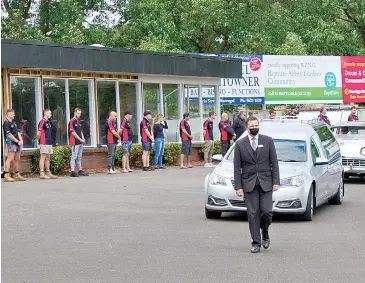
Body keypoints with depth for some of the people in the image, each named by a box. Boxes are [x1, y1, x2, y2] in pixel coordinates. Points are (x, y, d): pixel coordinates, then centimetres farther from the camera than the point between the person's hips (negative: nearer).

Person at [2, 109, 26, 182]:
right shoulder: (6, 123, -8)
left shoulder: (14, 123, 19)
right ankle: (6, 175, -12)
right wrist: (17, 141, -13)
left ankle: (17, 175, 16)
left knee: (17, 159, 10)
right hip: (11, 143, -8)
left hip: (18, 143, 8)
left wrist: (21, 140, 0)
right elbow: (9, 135, -15)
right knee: (10, 159, -11)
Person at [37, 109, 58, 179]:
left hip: (49, 143, 9)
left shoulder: (49, 122, 17)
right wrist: (40, 140, -5)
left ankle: (48, 173, 16)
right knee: (43, 157, -7)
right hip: (44, 143, -9)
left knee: (48, 157, 11)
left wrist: (51, 140, 13)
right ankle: (42, 173, -7)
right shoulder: (42, 122, -11)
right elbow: (38, 133, -16)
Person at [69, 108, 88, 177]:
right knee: (74, 157, -8)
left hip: (80, 142, 9)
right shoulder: (72, 121, -9)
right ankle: (72, 171, -8)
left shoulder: (78, 121, 17)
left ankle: (80, 170, 17)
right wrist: (80, 139, -12)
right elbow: (73, 132, -15)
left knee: (79, 157, 12)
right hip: (75, 142, -9)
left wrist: (83, 139, 5)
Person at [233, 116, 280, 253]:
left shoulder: (267, 141, 4)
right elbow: (237, 167, 2)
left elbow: (274, 162, 4)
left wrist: (276, 181, -3)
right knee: (253, 214, 0)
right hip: (249, 183, 0)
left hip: (266, 182, 0)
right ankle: (256, 243, 8)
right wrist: (238, 187, -5)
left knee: (266, 211, -6)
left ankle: (265, 232, 24)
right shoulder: (240, 144, 3)